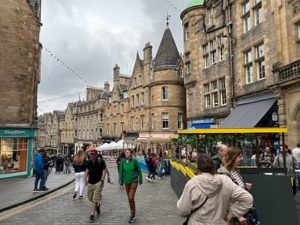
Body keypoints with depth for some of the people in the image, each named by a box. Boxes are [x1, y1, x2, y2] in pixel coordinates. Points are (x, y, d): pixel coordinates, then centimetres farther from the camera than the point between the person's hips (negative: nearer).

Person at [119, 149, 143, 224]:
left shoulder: (134, 161, -13)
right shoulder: (123, 161, -6)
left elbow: (139, 171, -4)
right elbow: (121, 171, 1)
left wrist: (140, 180, 3)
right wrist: (120, 181, 1)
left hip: (134, 181, -4)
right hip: (126, 181, 4)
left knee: (131, 198, -12)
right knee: (129, 198, 13)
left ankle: (133, 215, 6)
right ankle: (133, 214, 31)